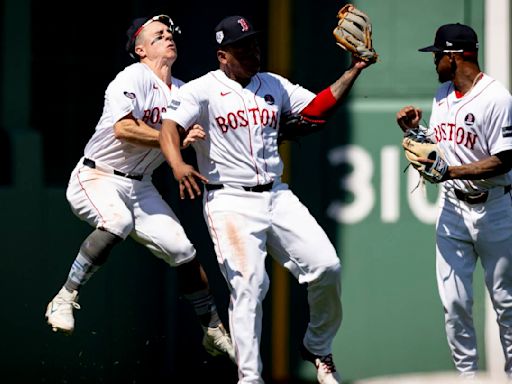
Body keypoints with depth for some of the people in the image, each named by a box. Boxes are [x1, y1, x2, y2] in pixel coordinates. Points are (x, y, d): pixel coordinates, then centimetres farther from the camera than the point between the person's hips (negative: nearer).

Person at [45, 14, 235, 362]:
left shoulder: (182, 91, 10)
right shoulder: (134, 78, -15)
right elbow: (123, 129, -28)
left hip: (139, 187, 8)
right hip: (96, 178, -7)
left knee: (183, 251, 0)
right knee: (118, 222, -37)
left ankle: (215, 332, 15)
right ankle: (66, 300, -24)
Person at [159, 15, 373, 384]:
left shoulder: (274, 86, 14)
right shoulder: (202, 90, -4)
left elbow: (318, 107, 12)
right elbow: (170, 126, -17)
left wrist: (353, 71, 2)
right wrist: (178, 165, -37)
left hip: (277, 197, 5)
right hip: (230, 201, -5)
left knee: (327, 267, -5)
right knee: (249, 287, -16)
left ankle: (318, 348, 18)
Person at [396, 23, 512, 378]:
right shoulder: (443, 95, 10)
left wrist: (452, 171, -25)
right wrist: (413, 129, -1)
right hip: (453, 209, 6)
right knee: (454, 301, 2)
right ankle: (467, 375, 11)